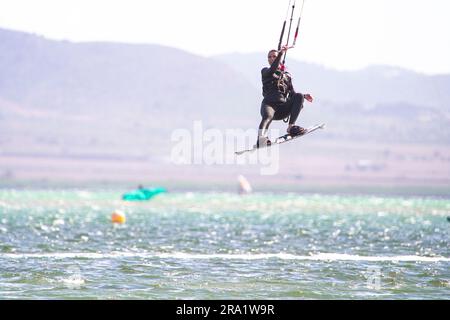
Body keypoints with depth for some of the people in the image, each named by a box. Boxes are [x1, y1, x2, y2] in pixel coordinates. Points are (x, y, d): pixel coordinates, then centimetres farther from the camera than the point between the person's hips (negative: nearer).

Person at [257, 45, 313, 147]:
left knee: (299, 97, -22)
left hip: (283, 107, 4)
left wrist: (304, 96, 3)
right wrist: (281, 53, -15)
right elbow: (272, 70, -7)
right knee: (268, 116, -37)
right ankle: (261, 138, -64)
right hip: (269, 104, -4)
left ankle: (291, 127, -27)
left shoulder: (287, 75, 29)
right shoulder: (265, 71, 19)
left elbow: (292, 94, 23)